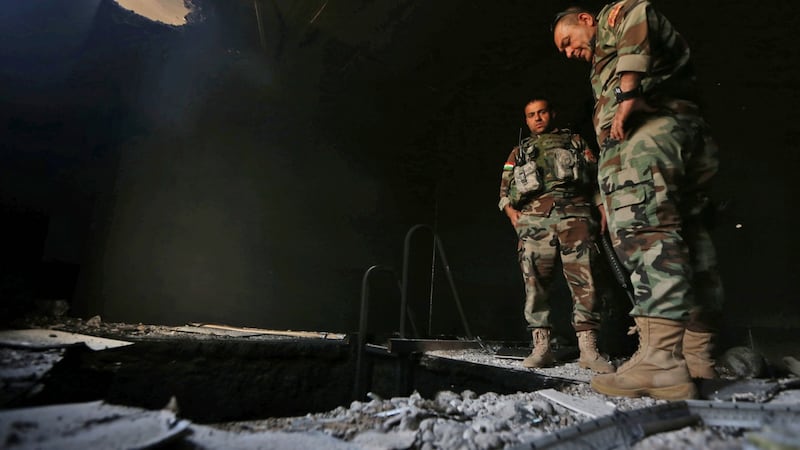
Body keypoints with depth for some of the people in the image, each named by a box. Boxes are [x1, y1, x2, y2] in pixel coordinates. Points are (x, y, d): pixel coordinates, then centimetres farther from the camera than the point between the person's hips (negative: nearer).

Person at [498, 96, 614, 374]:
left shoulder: (575, 141, 26)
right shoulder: (519, 152, 29)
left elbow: (597, 174, 18)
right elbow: (504, 189, 21)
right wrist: (511, 211, 2)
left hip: (574, 214, -1)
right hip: (534, 218, 1)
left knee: (584, 281, -11)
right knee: (535, 283, -7)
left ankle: (588, 349, -10)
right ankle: (541, 348, -4)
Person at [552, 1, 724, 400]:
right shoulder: (605, 70, 40)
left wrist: (628, 95, -15)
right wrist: (613, 198, 31)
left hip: (651, 125, -10)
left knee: (643, 231, -23)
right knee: (685, 242, 4)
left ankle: (660, 360, -32)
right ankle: (698, 359, 7)